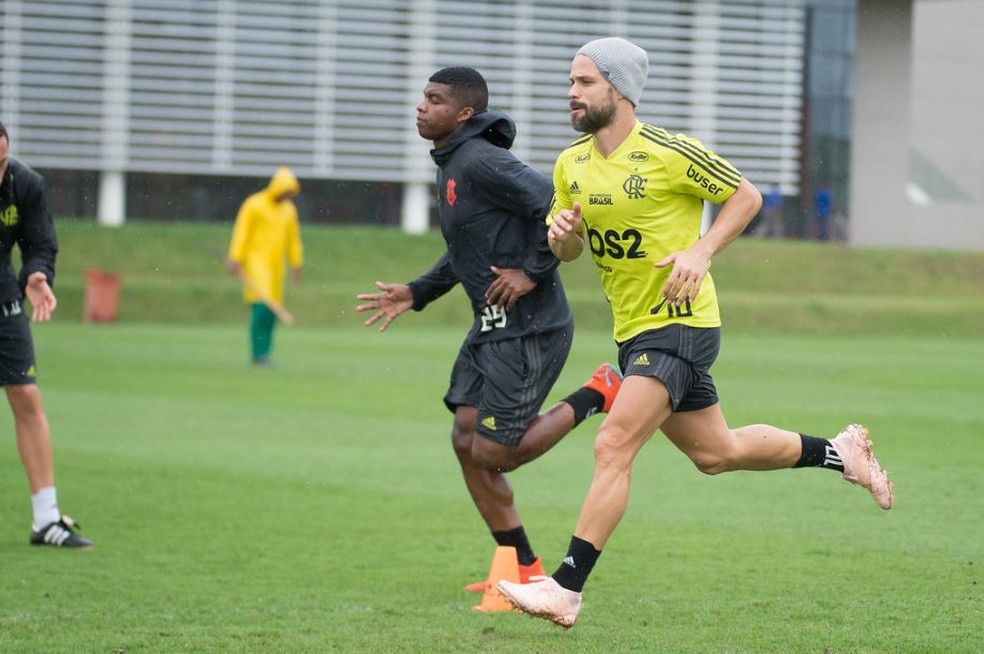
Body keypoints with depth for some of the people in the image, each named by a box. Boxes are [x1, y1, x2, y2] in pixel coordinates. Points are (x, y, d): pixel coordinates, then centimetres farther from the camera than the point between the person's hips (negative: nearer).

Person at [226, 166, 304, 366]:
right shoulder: (254, 205, -5)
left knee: (272, 311, 1)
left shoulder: (289, 209, 14)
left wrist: (296, 264, 17)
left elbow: (293, 239, 21)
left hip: (275, 265, 6)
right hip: (256, 261, -6)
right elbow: (241, 233, -7)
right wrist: (235, 259, -12)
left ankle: (263, 355, 6)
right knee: (261, 307, -17)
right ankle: (258, 353, -17)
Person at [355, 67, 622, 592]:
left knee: (492, 454, -8)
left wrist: (534, 273, -20)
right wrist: (415, 294, 18)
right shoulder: (450, 165, 13)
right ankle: (524, 570, 14)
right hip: (491, 326, 10)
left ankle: (595, 396, 8)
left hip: (529, 328, -10)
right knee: (466, 441, 7)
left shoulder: (481, 162, -18)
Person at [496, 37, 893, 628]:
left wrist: (700, 252, -17)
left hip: (680, 324, -8)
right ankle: (840, 453, 39)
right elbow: (566, 251, 16)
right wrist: (561, 234, -8)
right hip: (633, 331, 8)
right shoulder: (571, 165, 6)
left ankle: (566, 589, -21)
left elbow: (746, 197, -4)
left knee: (613, 447, -19)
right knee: (716, 453, 18)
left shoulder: (669, 153, -14)